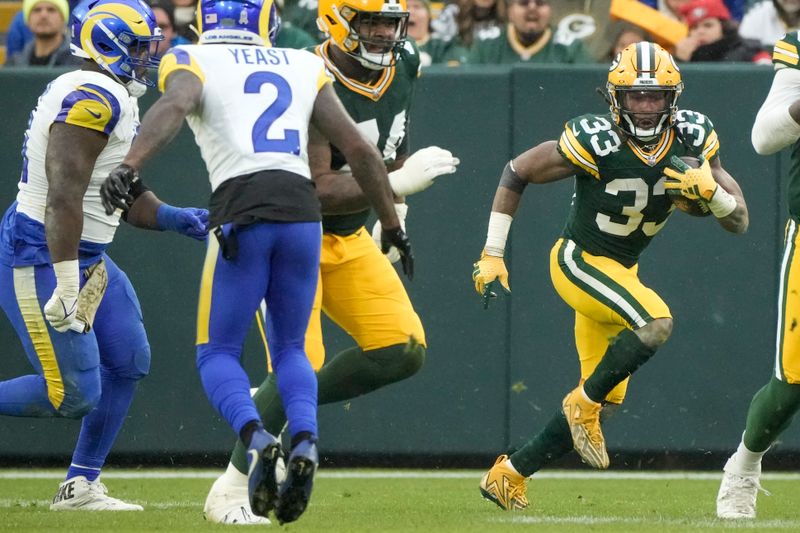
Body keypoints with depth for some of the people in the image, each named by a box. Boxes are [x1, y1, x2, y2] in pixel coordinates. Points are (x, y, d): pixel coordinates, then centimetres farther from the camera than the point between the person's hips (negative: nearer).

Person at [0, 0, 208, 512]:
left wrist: (176, 218, 4)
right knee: (73, 395, -12)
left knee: (128, 363, 10)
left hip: (88, 258, 11)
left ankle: (81, 485, 18)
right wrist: (67, 283, -31)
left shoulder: (116, 101, 13)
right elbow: (63, 196, -27)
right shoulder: (94, 99, -20)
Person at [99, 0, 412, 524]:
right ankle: (305, 441, -10)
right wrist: (393, 225, 28)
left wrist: (129, 166, -28)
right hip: (302, 209, 3)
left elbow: (173, 106, -14)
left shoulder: (193, 62, 10)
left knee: (219, 353, 10)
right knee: (290, 349, 18)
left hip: (240, 211, -3)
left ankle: (257, 438, -19)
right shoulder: (305, 67, 20)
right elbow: (360, 150, 18)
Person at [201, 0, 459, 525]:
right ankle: (231, 490, 1)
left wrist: (394, 220, 11)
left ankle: (281, 408, 11)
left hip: (349, 240, 7)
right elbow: (315, 191, -31)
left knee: (404, 352, -5)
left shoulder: (402, 65, -2)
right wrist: (399, 183, -33)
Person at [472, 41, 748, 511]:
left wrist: (709, 190, -29)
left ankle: (510, 475, 22)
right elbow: (515, 174, -12)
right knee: (656, 322, -32)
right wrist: (492, 256, -9)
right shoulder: (597, 142, -24)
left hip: (622, 271, 7)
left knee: (604, 404, 9)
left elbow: (739, 222, -7)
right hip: (578, 261, -7)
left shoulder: (692, 139, -10)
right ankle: (584, 403, -10)